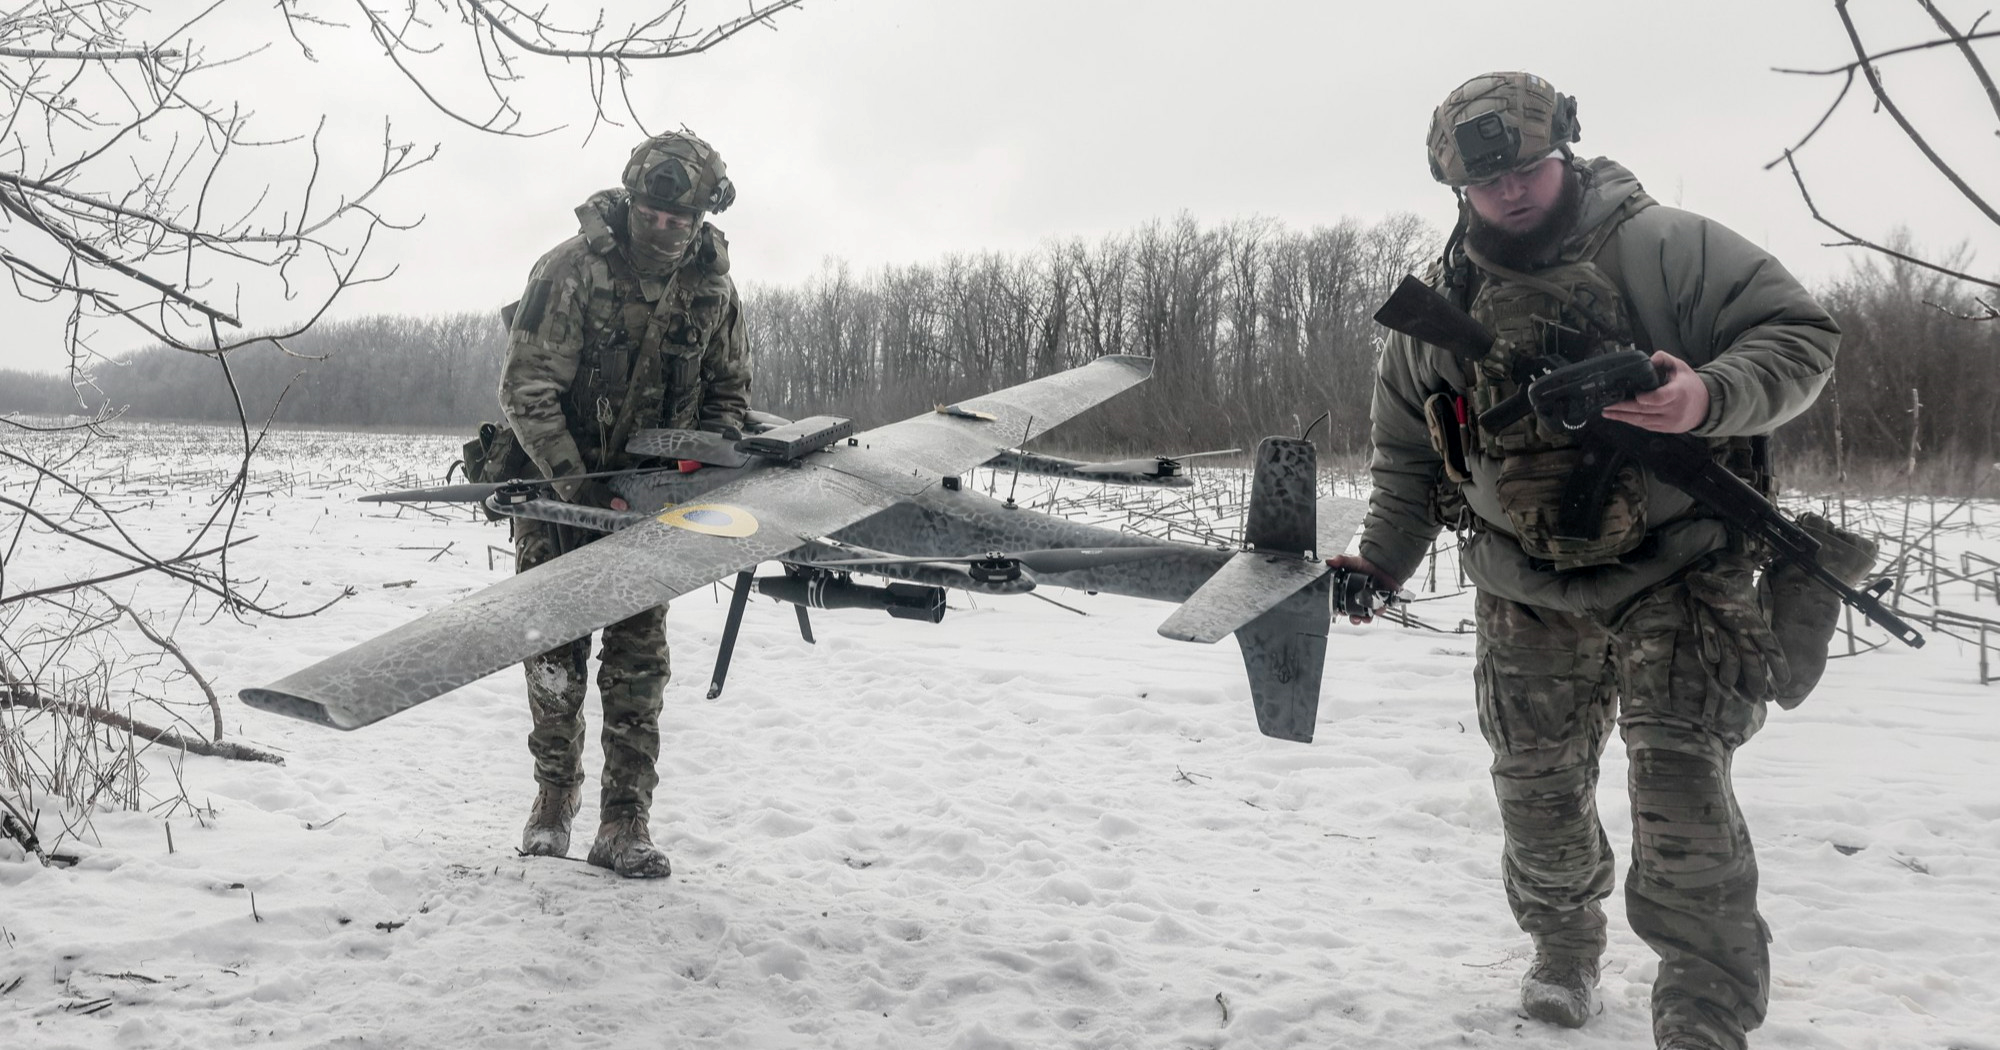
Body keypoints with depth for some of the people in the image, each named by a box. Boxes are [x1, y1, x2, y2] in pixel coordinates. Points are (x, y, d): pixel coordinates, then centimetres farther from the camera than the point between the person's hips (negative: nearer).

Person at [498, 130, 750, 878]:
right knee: (556, 650, 4)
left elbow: (728, 389, 9)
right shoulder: (572, 268, -17)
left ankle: (624, 824, 4)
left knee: (638, 657, -2)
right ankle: (553, 800, 23)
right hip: (559, 481, -2)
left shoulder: (712, 286, -4)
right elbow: (526, 390, -18)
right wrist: (577, 486, -25)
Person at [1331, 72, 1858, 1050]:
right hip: (1527, 595, 4)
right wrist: (1378, 562, 4)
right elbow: (1406, 454, 12)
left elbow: (1800, 333, -9)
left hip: (1675, 573, -3)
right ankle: (1564, 946, 36)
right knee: (1536, 786, 10)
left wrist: (1710, 397, -28)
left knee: (1679, 787, -13)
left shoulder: (1664, 246, -10)